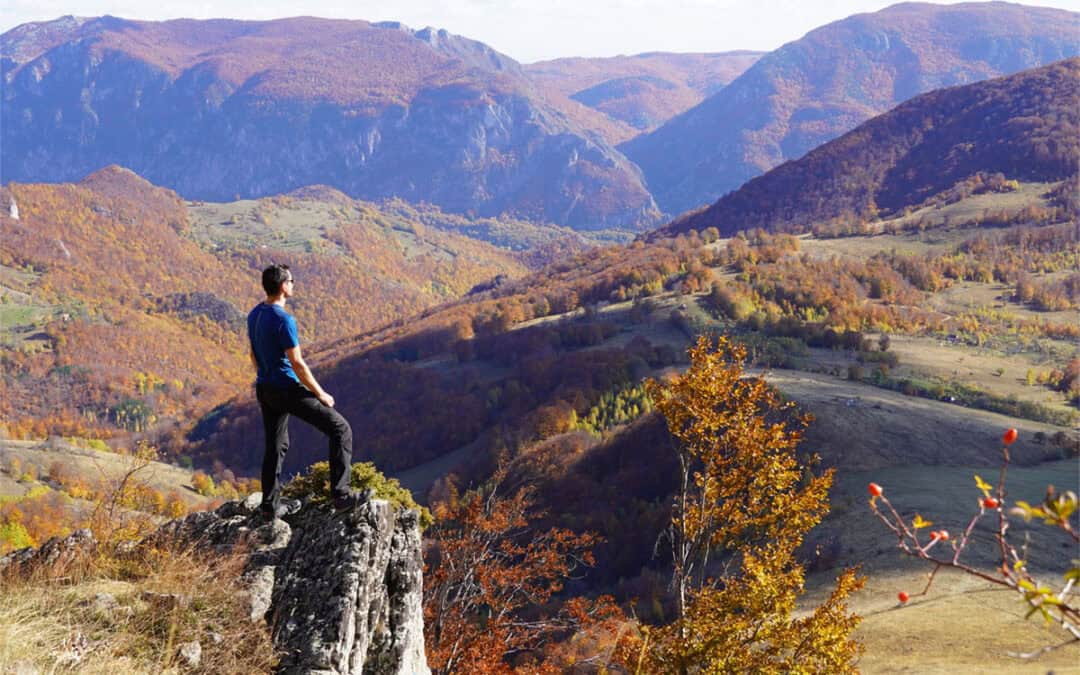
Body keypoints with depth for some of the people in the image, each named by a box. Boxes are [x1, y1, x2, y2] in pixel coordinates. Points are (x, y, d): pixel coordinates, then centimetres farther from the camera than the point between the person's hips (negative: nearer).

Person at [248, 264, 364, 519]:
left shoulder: (254, 315, 4)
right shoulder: (284, 320, -22)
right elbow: (297, 364, -21)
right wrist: (321, 395, -11)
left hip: (264, 390, 9)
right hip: (288, 390, -9)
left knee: (275, 446, 21)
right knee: (340, 429, 1)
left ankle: (269, 505, 25)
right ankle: (340, 495, -3)